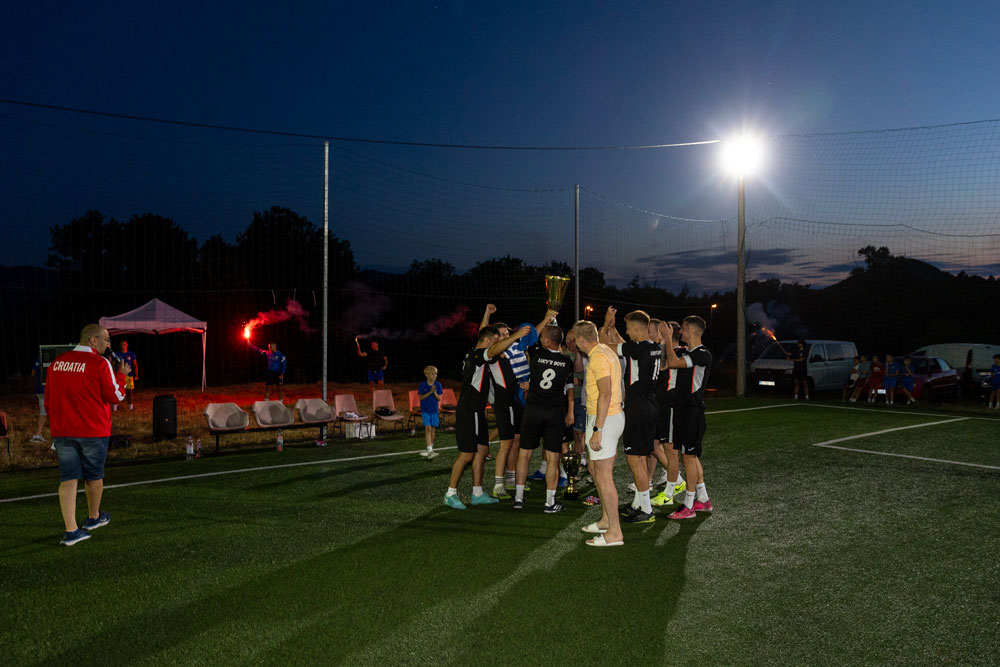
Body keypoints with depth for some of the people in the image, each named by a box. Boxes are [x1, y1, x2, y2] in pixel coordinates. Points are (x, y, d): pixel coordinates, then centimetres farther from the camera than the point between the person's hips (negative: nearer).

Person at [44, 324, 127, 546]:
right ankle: (94, 517, 33)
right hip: (93, 431, -4)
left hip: (62, 431, 4)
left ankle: (71, 530, -3)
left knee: (68, 479, 2)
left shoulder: (57, 363, 8)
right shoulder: (99, 364, -11)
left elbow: (48, 400, 14)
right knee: (93, 476, 15)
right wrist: (121, 376, 7)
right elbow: (116, 396, -8)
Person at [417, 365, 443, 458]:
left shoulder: (438, 385, -1)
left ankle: (430, 448, 25)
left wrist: (435, 393, -19)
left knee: (433, 429, 9)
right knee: (428, 428, -13)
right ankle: (429, 451, -18)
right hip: (425, 410, -3)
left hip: (434, 410, 3)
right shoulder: (423, 384, -7)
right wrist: (430, 392, -17)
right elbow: (420, 397, -6)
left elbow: (439, 399, 0)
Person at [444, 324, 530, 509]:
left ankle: (477, 494, 17)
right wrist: (516, 335, -36)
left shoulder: (474, 355, 14)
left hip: (477, 411, 10)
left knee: (482, 449, 11)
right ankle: (451, 494, 5)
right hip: (468, 412, -10)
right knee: (467, 454, -5)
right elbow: (495, 350, -33)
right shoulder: (475, 354, -15)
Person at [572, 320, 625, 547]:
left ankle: (615, 532, 0)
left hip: (604, 419, -11)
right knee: (595, 468, 21)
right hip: (613, 415, 11)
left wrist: (597, 429, -26)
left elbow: (606, 394, -26)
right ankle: (606, 519, 31)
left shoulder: (598, 357, -18)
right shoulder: (607, 351, 13)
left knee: (603, 476, -5)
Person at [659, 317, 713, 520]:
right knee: (691, 456, 15)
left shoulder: (703, 354, -14)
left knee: (689, 457, -5)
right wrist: (665, 341, 6)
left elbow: (673, 362, -25)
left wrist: (668, 338, -15)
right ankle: (703, 499, 25)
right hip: (682, 409, 10)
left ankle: (688, 507, 1)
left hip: (692, 410, -9)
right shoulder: (686, 353, 15)